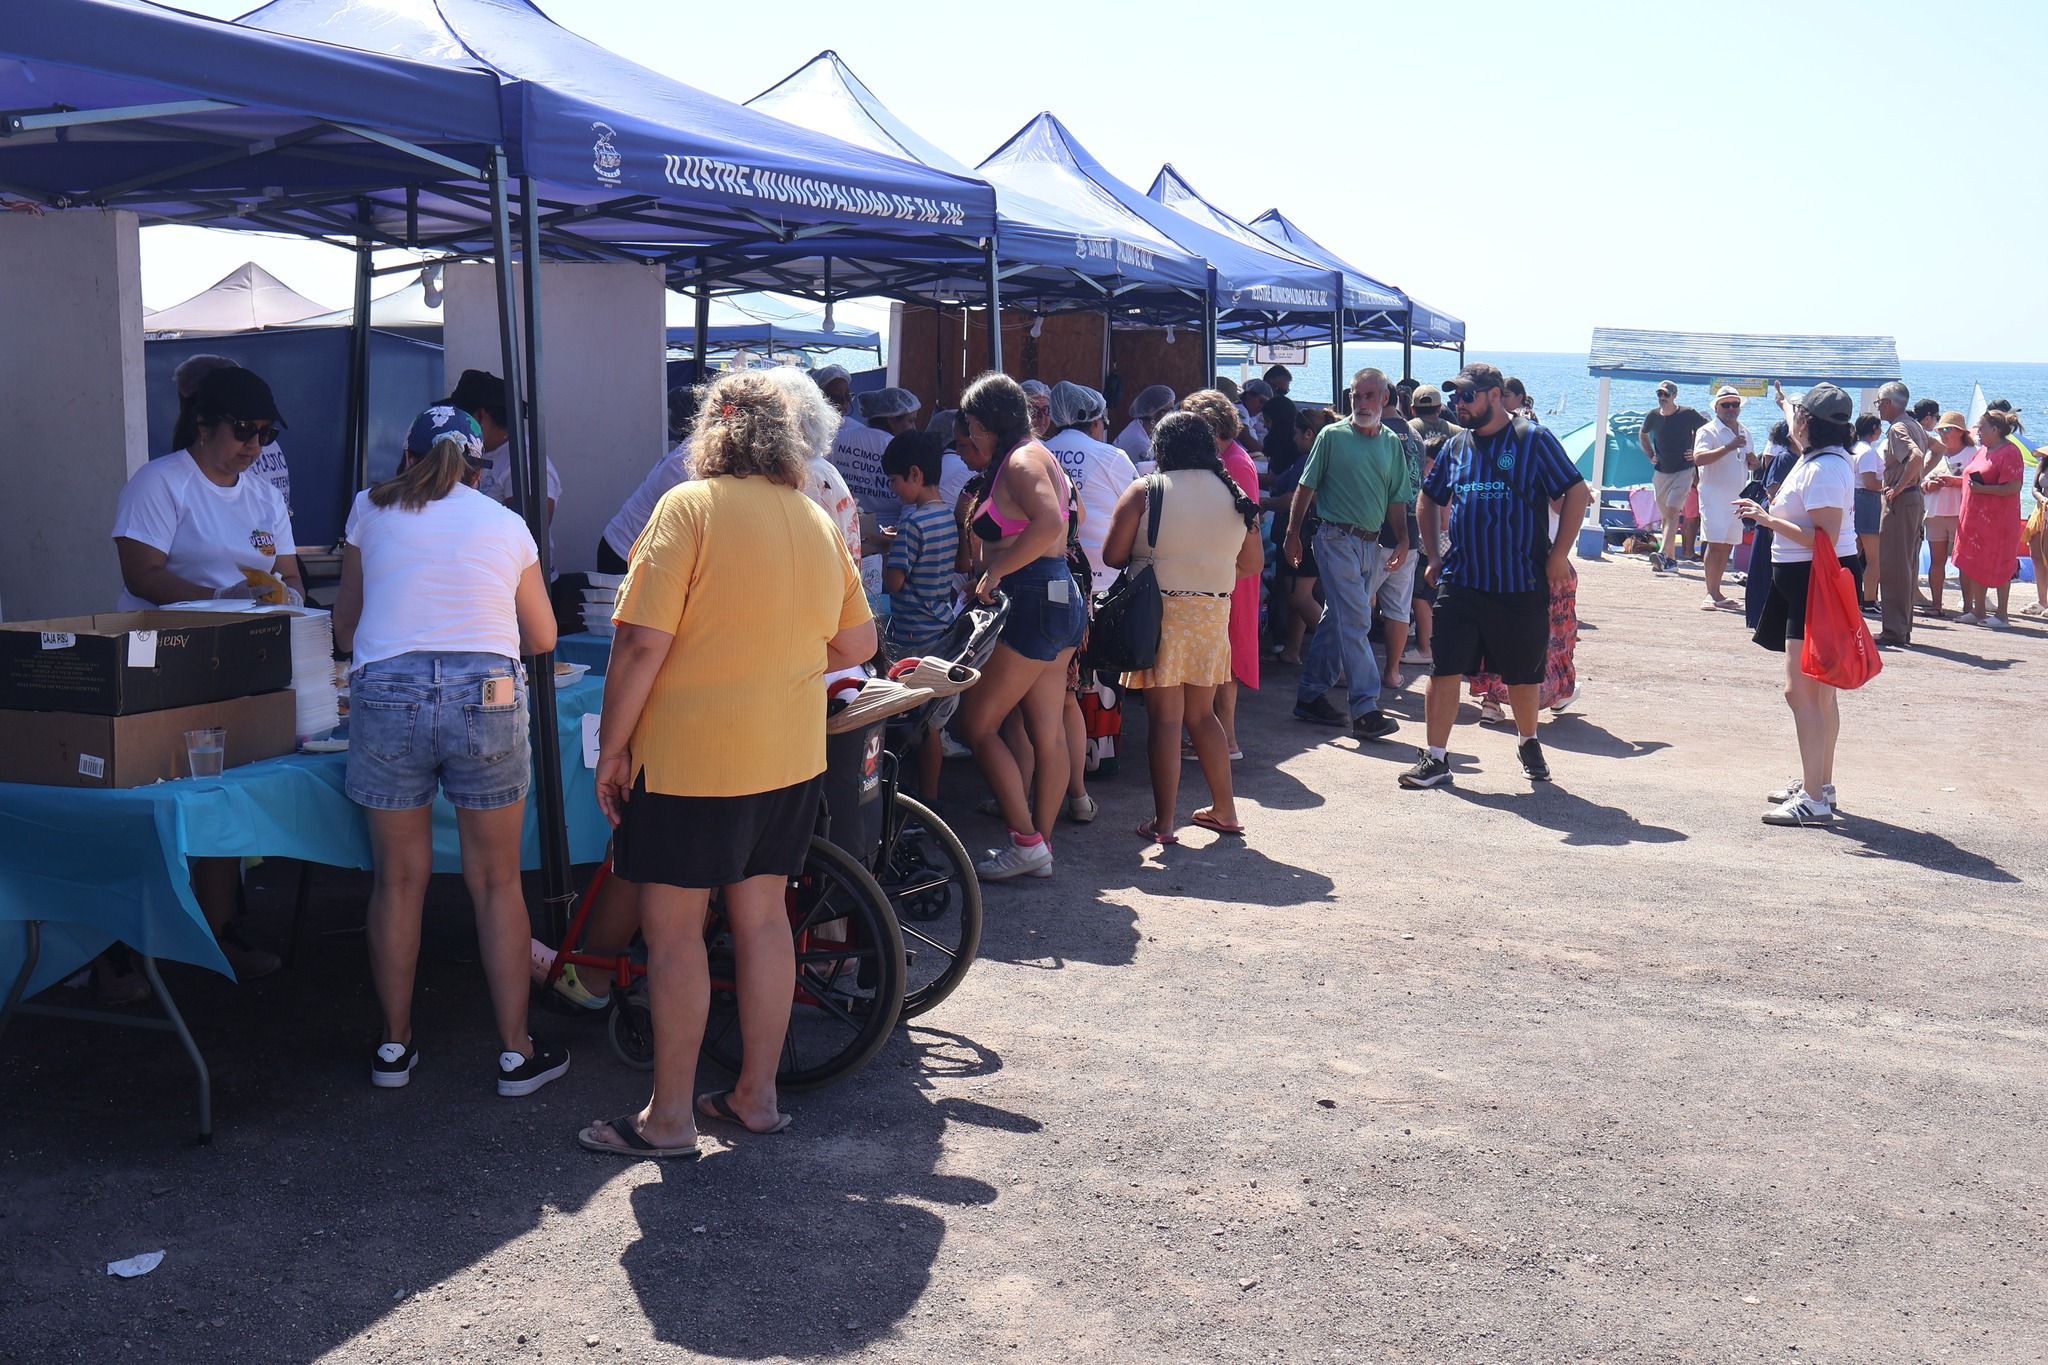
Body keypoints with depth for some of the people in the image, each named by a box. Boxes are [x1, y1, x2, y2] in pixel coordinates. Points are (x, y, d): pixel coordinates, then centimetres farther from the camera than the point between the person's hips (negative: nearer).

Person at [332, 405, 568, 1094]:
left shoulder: (371, 509, 13)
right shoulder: (507, 525, 14)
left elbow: (345, 627, 19)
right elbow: (542, 637, 23)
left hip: (385, 695, 0)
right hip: (487, 696, 0)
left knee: (398, 880, 13)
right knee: (497, 882, 9)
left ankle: (395, 1044, 23)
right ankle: (516, 1051, 14)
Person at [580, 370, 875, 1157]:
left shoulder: (689, 507, -12)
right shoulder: (819, 521, 7)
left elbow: (642, 643, -16)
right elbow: (858, 644, 13)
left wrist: (612, 747, -8)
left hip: (690, 757, -6)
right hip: (794, 758, 6)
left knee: (673, 930, 3)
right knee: (762, 919, 14)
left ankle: (670, 1116, 9)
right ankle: (758, 1096, 23)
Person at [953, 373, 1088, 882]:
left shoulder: (1022, 460, -12)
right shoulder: (1037, 457, 19)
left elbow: (1049, 521, -30)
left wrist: (995, 572, -24)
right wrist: (981, 469, 22)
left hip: (1032, 603, -10)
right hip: (1061, 598, 10)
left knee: (978, 725, -3)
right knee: (1048, 732, 10)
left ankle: (1026, 840, -2)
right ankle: (1041, 846, 15)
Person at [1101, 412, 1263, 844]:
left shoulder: (1144, 492, -7)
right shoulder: (1235, 494, 5)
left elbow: (1114, 555, -9)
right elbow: (1253, 562, 12)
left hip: (1160, 610, -4)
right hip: (1213, 613, 4)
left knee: (1165, 717, -1)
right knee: (1201, 713, 18)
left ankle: (1163, 823, 3)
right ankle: (1224, 809, 22)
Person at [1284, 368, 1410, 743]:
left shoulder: (1392, 443, 11)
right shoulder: (1332, 436, -2)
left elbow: (1397, 500, 14)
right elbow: (1305, 488, 1)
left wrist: (1402, 541, 2)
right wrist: (1292, 536, -2)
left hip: (1372, 544, 5)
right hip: (1337, 539, -5)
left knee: (1336, 620, 11)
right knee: (1355, 623, -12)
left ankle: (1310, 696, 20)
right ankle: (1365, 710, -15)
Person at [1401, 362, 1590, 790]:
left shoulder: (1534, 439, -4)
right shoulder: (1455, 448, 10)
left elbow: (1576, 493, -5)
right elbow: (1430, 499, 24)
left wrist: (1558, 555, -10)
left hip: (1522, 583, -3)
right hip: (1460, 581, 3)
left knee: (1523, 674, 11)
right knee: (1445, 668, -4)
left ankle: (1528, 743, 35)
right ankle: (1435, 758, 2)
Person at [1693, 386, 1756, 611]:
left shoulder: (1744, 433, 17)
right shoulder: (1708, 431, -5)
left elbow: (1753, 465, 26)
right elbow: (1699, 458, -21)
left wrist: (1751, 459, 2)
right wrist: (1728, 447, -26)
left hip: (1737, 495, 7)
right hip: (1714, 493, -7)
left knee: (1728, 544, 6)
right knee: (1716, 543, -13)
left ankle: (1716, 593, 11)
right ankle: (1712, 594, -12)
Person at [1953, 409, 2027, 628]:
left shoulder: (2010, 452, -12)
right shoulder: (1982, 451, 16)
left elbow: (2014, 487, -20)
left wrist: (1982, 489, -23)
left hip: (1998, 520, -9)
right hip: (1975, 518, 9)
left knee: (1998, 567, -3)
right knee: (1976, 565, 9)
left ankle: (2002, 614, 4)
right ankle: (1978, 611, 16)